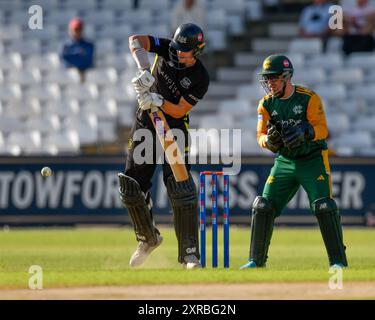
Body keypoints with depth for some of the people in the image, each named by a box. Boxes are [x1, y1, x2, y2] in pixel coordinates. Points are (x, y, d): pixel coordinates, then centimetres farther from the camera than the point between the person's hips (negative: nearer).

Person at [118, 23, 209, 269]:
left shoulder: (200, 78, -15)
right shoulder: (168, 50, -6)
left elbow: (180, 111, -17)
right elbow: (136, 39, -18)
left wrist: (157, 101, -34)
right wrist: (144, 68, -34)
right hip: (145, 124, 4)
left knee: (181, 191, -15)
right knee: (131, 186, 4)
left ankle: (190, 252, -13)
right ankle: (149, 239, 25)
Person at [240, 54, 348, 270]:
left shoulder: (309, 98, -13)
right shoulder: (266, 104, 1)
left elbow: (322, 129, -22)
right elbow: (261, 136, -3)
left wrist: (304, 131, -42)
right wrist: (270, 140, -27)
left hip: (313, 160, -5)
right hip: (285, 162, 5)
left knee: (324, 207, -18)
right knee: (263, 207, -2)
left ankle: (338, 261, -13)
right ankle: (256, 260, 9)